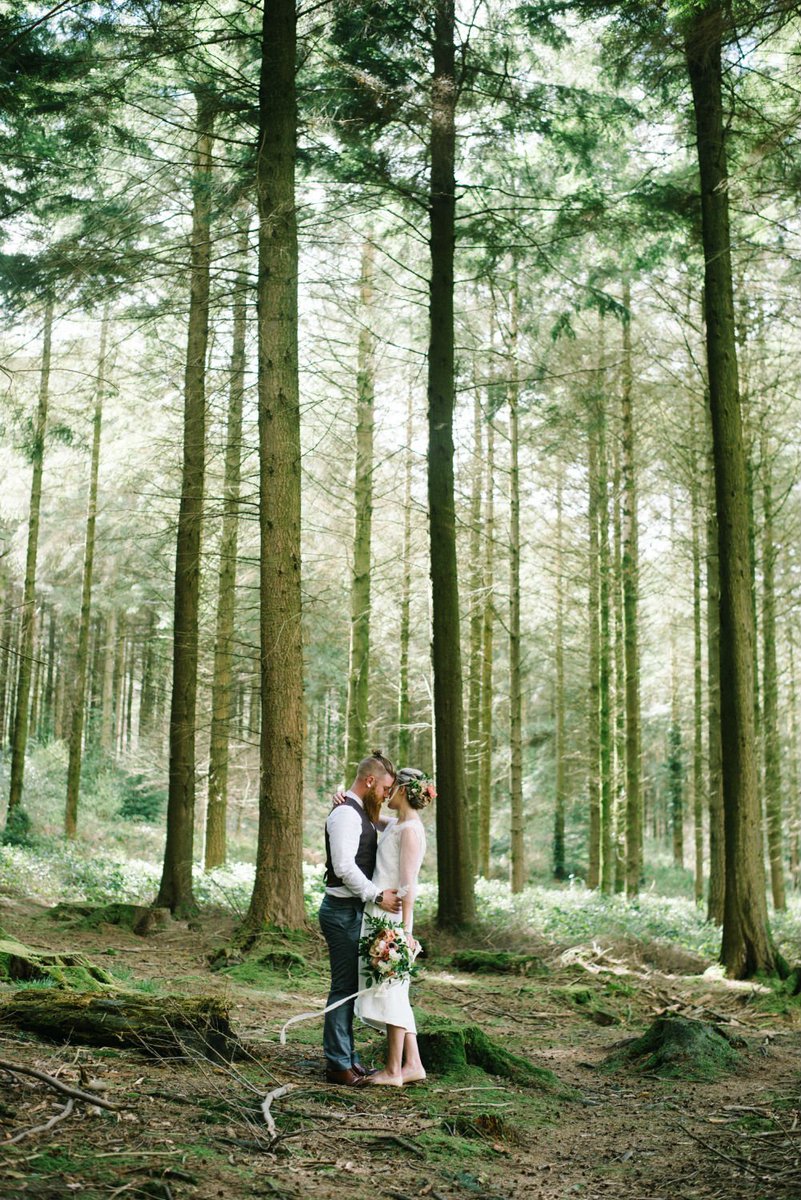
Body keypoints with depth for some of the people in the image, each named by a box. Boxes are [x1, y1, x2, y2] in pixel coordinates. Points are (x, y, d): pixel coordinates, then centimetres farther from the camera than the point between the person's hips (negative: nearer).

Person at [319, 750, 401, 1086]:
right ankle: (338, 1064, 2)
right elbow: (344, 867, -24)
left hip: (353, 910, 10)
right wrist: (378, 896, -22)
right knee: (344, 986, -5)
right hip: (343, 911, -10)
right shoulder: (346, 814, -17)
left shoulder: (359, 813, 16)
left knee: (350, 986, 16)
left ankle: (345, 1056, 25)